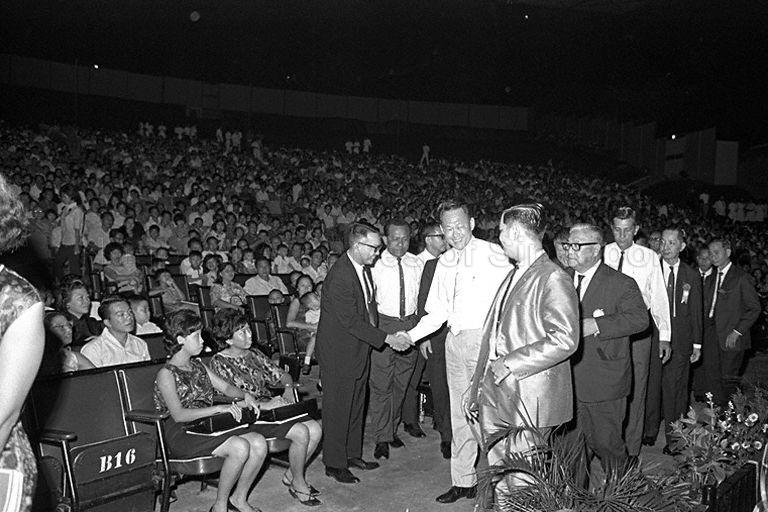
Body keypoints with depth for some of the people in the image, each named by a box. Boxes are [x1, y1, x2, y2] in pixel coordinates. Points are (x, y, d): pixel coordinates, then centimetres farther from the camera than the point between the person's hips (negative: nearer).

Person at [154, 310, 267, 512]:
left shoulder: (197, 365, 16)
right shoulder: (166, 374, -9)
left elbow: (225, 386, 19)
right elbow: (179, 415, -20)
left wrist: (244, 395, -4)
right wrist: (220, 408, -27)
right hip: (182, 435, -7)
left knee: (259, 442, -15)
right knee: (240, 447, -29)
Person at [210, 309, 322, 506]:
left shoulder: (254, 355, 14)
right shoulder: (219, 363, -9)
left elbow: (281, 375, 19)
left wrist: (288, 389, -4)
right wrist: (263, 405, -22)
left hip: (271, 407, 7)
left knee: (315, 429, -12)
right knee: (301, 433, -24)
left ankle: (290, 475, 6)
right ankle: (298, 484, -3)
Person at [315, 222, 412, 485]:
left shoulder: (364, 268, 4)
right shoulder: (339, 277, -25)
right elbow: (351, 322, -26)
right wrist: (386, 339, -24)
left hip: (359, 348, 9)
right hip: (338, 352, -9)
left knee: (356, 404, 18)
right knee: (338, 408, 3)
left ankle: (353, 454, 32)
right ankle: (334, 464, 16)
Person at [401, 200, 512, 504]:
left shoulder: (493, 255, -7)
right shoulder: (444, 263, 12)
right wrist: (410, 336, 6)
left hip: (486, 339, -6)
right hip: (455, 341, 7)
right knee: (460, 415, 14)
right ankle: (463, 482, 27)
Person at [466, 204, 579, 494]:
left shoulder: (554, 279, -11)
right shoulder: (512, 276, 16)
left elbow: (564, 340, -20)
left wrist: (510, 363, -17)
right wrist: (476, 392, 16)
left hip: (528, 402, -8)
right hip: (496, 399, 8)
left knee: (523, 485, 0)